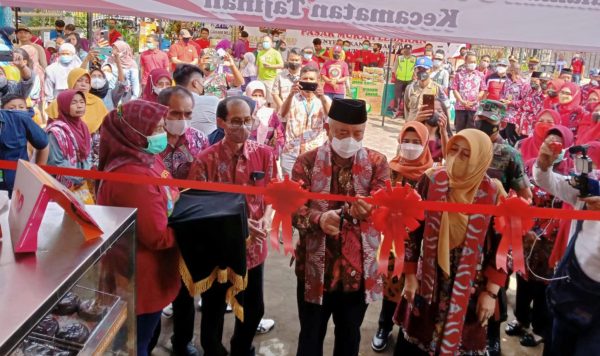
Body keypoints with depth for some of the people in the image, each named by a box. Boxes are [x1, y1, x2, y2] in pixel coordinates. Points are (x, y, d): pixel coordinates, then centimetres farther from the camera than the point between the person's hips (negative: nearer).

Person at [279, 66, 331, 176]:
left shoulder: (325, 99, 5)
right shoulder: (293, 98, 4)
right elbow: (283, 114, -15)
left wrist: (322, 97, -28)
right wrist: (291, 94, -31)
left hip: (316, 153, 0)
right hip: (292, 153, 0)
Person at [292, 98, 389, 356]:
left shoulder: (377, 163, -1)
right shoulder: (307, 161, -4)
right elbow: (293, 209, -13)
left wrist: (367, 209, -39)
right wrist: (319, 219, -34)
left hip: (359, 269, 1)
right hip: (315, 268, -1)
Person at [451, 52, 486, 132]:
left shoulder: (480, 75, 8)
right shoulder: (459, 74, 5)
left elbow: (482, 90, 6)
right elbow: (455, 89, 0)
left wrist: (475, 101, -10)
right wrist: (462, 102, -11)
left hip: (474, 107, 1)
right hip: (460, 106, 0)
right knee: (460, 130, 5)